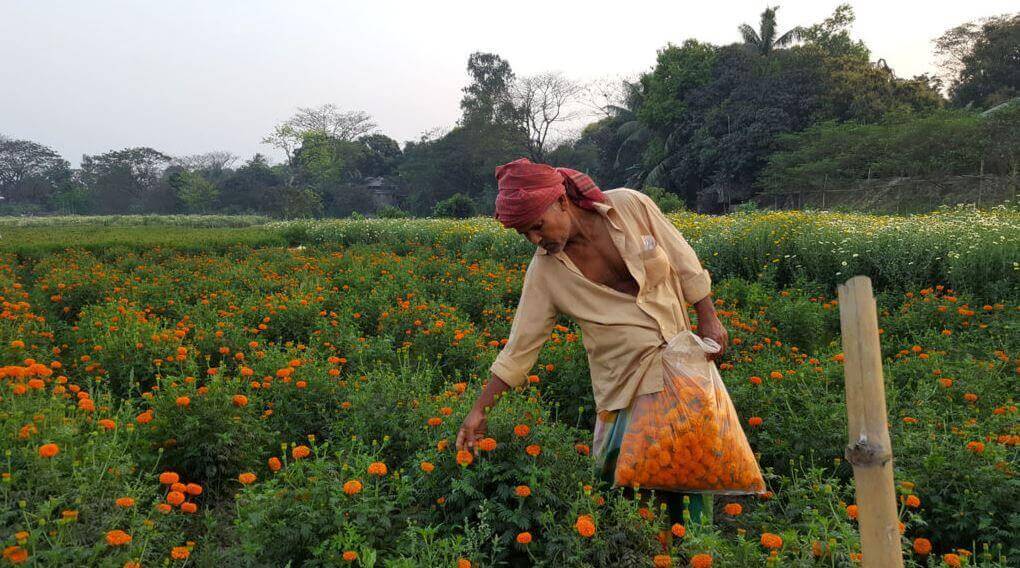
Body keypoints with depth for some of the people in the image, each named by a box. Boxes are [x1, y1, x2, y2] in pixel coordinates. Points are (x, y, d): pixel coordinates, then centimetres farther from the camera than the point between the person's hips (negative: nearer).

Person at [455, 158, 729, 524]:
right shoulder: (545, 271, -10)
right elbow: (521, 344, -5)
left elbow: (683, 261, 0)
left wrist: (708, 319, 1)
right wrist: (479, 410, -5)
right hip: (625, 380, 0)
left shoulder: (630, 206, -12)